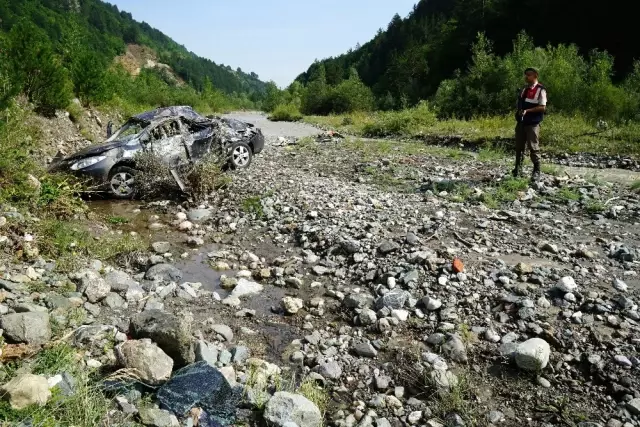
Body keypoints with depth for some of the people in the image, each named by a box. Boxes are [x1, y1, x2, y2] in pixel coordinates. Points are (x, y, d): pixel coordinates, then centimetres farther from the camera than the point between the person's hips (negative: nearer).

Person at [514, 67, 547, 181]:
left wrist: (527, 111, -20)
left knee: (533, 147, -4)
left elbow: (542, 107, -13)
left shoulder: (540, 90, -7)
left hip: (533, 124, -6)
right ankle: (518, 169, 18)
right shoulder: (524, 89, 14)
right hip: (521, 122, 7)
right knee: (519, 147, 9)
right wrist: (519, 112, 2)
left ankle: (536, 171, 4)